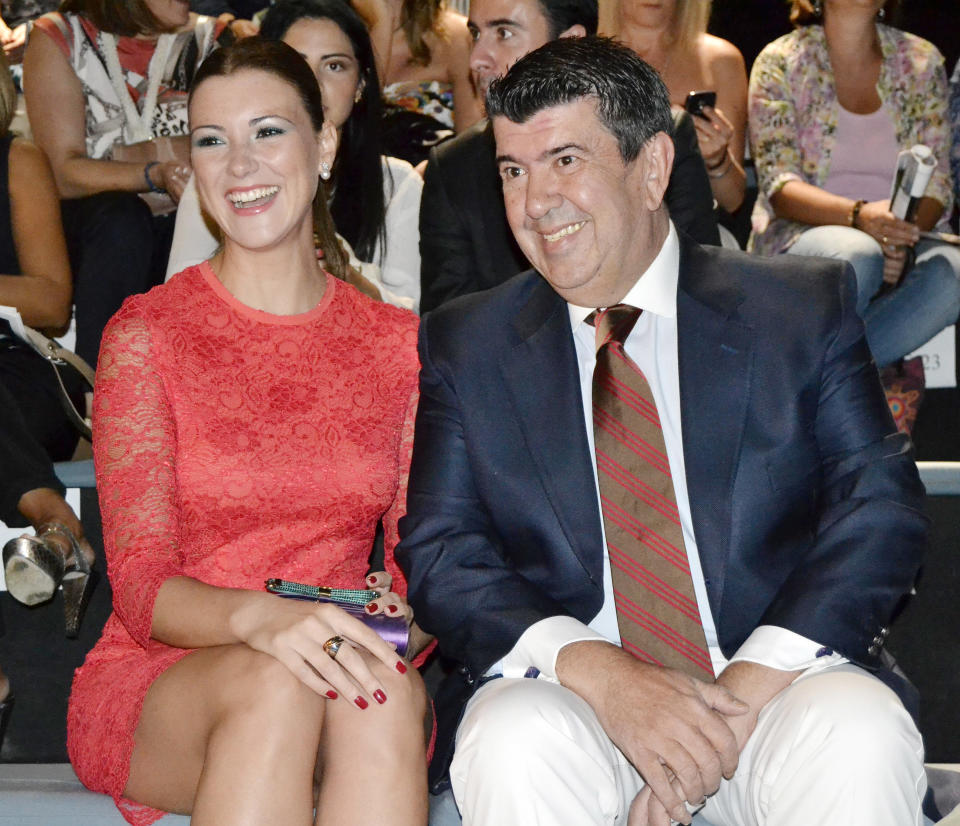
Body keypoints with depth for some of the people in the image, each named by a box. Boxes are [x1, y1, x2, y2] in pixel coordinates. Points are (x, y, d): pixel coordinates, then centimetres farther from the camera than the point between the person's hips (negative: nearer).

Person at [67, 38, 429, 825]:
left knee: (386, 688, -33)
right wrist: (259, 617, -30)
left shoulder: (398, 342, 9)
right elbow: (142, 588, -8)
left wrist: (400, 616, -16)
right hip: (159, 686, -2)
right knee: (272, 682, -36)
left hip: (345, 679, 2)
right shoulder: (144, 335, 0)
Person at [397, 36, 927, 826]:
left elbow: (883, 510, -1)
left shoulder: (806, 307, 7)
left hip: (776, 679, 0)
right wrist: (598, 674, -18)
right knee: (515, 749, -32)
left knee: (858, 740, -32)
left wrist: (748, 686, -16)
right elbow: (437, 550, 0)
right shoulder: (464, 345, 9)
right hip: (566, 691, 1)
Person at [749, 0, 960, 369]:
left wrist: (904, 234, -19)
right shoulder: (780, 62, 1)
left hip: (899, 238, 3)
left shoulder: (922, 62, 10)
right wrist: (859, 214, -28)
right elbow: (779, 186, -9)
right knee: (858, 255, -38)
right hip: (801, 233, -3)